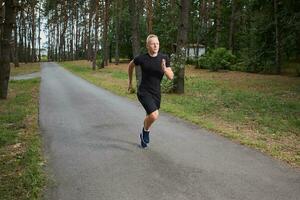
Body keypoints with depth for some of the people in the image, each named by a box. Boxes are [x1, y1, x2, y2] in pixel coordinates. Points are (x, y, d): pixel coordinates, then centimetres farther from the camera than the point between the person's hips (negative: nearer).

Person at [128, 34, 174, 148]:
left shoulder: (164, 58, -5)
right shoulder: (141, 58, -11)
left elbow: (171, 77, -5)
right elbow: (130, 65, 10)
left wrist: (165, 69, -25)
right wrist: (130, 81, 16)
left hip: (156, 93, 4)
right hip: (144, 92, -4)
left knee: (150, 117, 19)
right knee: (154, 115, -23)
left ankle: (143, 137, 48)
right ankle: (146, 131, 10)